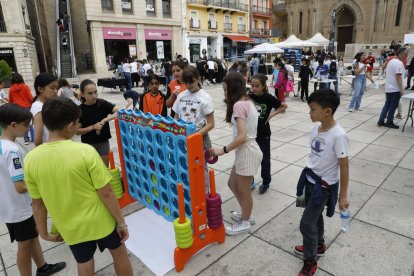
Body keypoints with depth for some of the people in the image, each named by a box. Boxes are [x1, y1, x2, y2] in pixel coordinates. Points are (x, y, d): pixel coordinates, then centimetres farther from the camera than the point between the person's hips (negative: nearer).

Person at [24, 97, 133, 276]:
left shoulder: (31, 159, -13)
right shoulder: (85, 151, -24)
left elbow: (38, 203, -3)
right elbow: (106, 193, -20)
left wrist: (43, 232, 13)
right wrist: (121, 222, -7)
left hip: (70, 228, 4)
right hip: (100, 221, -3)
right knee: (119, 253, 23)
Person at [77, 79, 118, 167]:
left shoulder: (103, 103, -9)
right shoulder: (80, 109, -9)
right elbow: (77, 131, -7)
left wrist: (104, 120, -29)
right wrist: (93, 127, -21)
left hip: (103, 142, 0)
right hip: (88, 144, 0)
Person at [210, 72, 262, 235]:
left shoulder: (238, 105, -19)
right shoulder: (248, 101, 9)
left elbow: (242, 137, -26)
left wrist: (223, 150, -18)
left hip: (247, 152, -10)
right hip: (248, 149, 10)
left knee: (244, 191, 10)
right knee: (233, 184, 23)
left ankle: (245, 223, 32)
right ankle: (246, 213, 42)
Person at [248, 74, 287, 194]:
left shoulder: (268, 98, -13)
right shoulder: (249, 97, -6)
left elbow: (284, 106, -1)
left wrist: (272, 114, -8)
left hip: (263, 133, -2)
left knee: (264, 158, 10)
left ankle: (266, 182, 27)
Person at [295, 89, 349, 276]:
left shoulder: (338, 136, -25)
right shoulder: (316, 129, -3)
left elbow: (344, 167, -18)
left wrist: (343, 195, -12)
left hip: (324, 185, -7)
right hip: (310, 179, 7)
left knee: (306, 223, 0)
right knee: (315, 217, 24)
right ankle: (318, 246, 49)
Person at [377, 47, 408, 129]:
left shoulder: (391, 61, 12)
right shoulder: (399, 63, -15)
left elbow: (386, 73, 18)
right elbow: (398, 77, -20)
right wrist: (401, 89, -18)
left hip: (388, 88, 9)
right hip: (395, 89, -9)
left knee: (387, 105, 13)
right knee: (393, 106, 1)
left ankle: (381, 121, 12)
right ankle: (389, 122, 9)